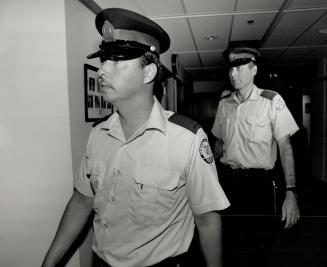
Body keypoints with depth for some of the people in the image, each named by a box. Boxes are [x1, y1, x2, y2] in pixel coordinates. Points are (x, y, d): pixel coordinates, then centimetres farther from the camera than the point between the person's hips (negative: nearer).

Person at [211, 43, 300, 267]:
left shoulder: (271, 101, -8)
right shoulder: (224, 104, 5)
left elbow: (285, 146, -9)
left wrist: (291, 192, -15)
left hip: (260, 183, -3)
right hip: (228, 181, 4)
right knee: (231, 247, 17)